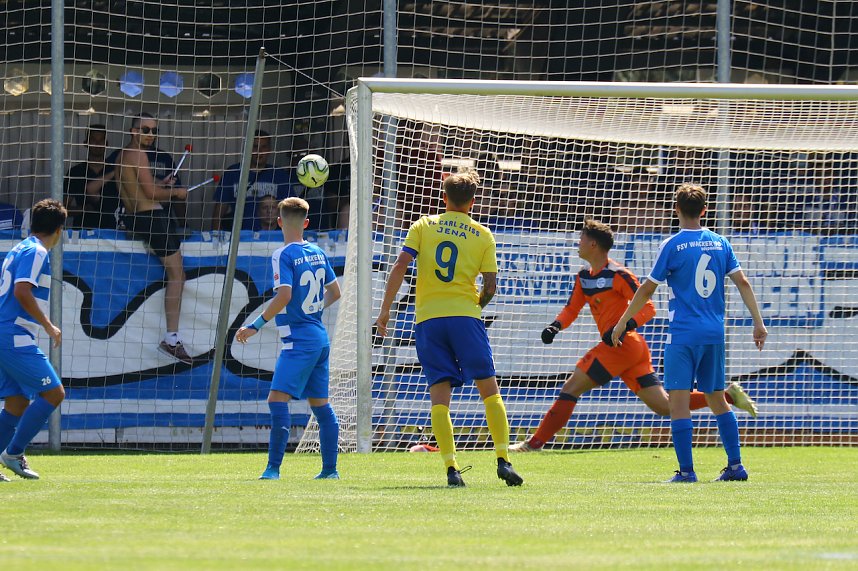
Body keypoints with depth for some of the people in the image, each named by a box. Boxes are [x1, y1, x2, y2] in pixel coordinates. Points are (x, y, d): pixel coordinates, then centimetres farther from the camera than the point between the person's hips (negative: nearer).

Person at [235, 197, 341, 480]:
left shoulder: (283, 255, -11)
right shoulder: (318, 253, 11)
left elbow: (284, 296, -22)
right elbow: (334, 292, 20)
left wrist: (255, 326, -18)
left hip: (298, 341, -8)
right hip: (319, 337, 8)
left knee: (277, 399, -13)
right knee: (320, 404, 12)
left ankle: (273, 468, -20)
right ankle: (330, 469, 14)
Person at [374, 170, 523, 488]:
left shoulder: (423, 226, 7)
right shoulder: (483, 236, 6)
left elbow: (400, 266, -2)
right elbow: (490, 286, 2)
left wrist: (386, 308, 1)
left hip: (428, 318, 1)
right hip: (465, 315, -1)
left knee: (439, 396, -1)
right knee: (489, 390, 5)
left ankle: (451, 468, -9)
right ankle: (503, 460, -3)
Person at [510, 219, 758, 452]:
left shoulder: (618, 275, -13)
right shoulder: (584, 276, 14)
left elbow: (647, 308, -14)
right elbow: (572, 309, 20)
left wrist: (624, 327, -29)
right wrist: (555, 327, 0)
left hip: (623, 344, -9)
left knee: (571, 388, -7)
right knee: (663, 406, 6)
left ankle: (536, 442, -4)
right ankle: (727, 395, 6)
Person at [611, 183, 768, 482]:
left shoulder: (672, 246, -6)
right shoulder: (720, 244, 7)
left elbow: (647, 289, -2)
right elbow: (743, 283, 7)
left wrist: (622, 323, 8)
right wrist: (758, 323, 12)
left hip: (683, 333, -5)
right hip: (714, 334, 5)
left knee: (679, 399, -6)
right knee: (717, 399, 16)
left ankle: (686, 470, -13)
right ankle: (735, 466, 15)